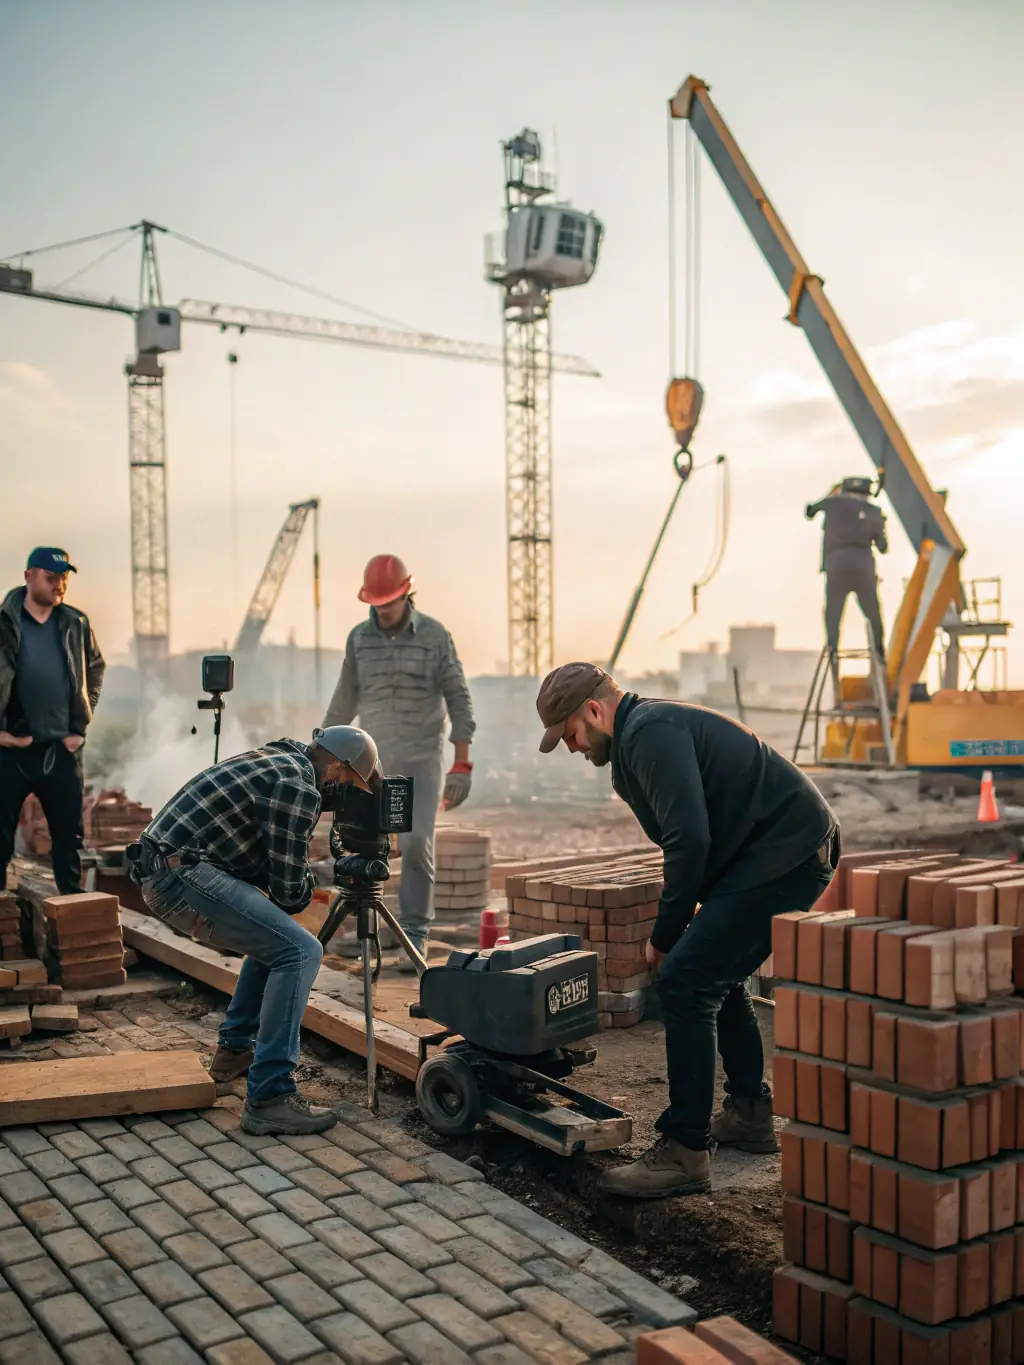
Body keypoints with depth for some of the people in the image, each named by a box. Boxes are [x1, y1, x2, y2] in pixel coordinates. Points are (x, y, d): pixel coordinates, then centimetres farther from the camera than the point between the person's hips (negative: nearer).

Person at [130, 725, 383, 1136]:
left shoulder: (274, 760, 19)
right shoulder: (298, 788, -10)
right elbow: (290, 891, -7)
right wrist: (308, 884, 13)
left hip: (157, 871, 11)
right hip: (182, 873, -11)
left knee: (274, 937, 25)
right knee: (300, 951, -15)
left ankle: (234, 1049, 30)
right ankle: (269, 1098, -17)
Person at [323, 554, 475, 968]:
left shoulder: (435, 635, -7)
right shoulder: (360, 637, 1)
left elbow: (458, 701, -7)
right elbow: (344, 701, 10)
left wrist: (462, 766, -13)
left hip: (423, 758, -3)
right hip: (376, 758, 3)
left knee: (416, 843, -15)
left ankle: (414, 936, -3)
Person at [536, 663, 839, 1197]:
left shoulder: (650, 731, -15)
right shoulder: (645, 732, 20)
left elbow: (690, 838, -24)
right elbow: (689, 834, 24)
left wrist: (665, 934, -11)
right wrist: (675, 930, 15)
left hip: (783, 856, -11)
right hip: (798, 849, 11)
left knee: (686, 982, -13)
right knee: (716, 974, 23)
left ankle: (684, 1151, -7)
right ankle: (749, 1114, 34)